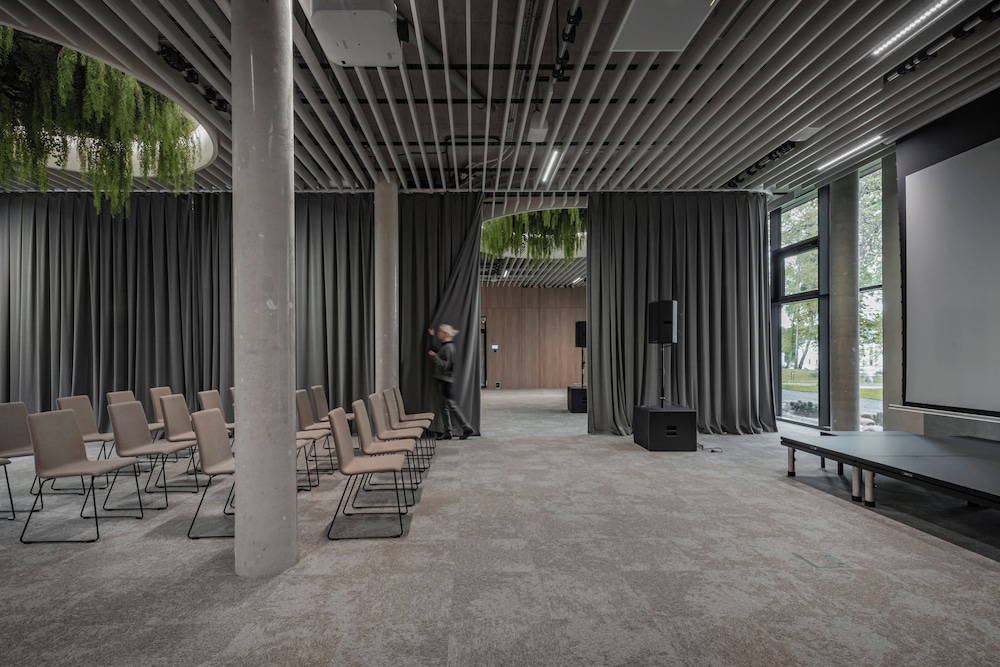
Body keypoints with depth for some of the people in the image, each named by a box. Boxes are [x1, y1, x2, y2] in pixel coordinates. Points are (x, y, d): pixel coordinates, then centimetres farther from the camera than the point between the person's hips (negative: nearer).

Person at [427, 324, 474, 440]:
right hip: (441, 379, 10)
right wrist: (432, 337, 24)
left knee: (451, 405, -6)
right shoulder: (443, 346, 13)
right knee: (444, 406, 10)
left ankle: (467, 428, -1)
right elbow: (434, 350, 29)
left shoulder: (448, 347, -15)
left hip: (445, 380, -10)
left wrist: (434, 356, -27)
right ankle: (447, 432, 14)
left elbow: (446, 365, -20)